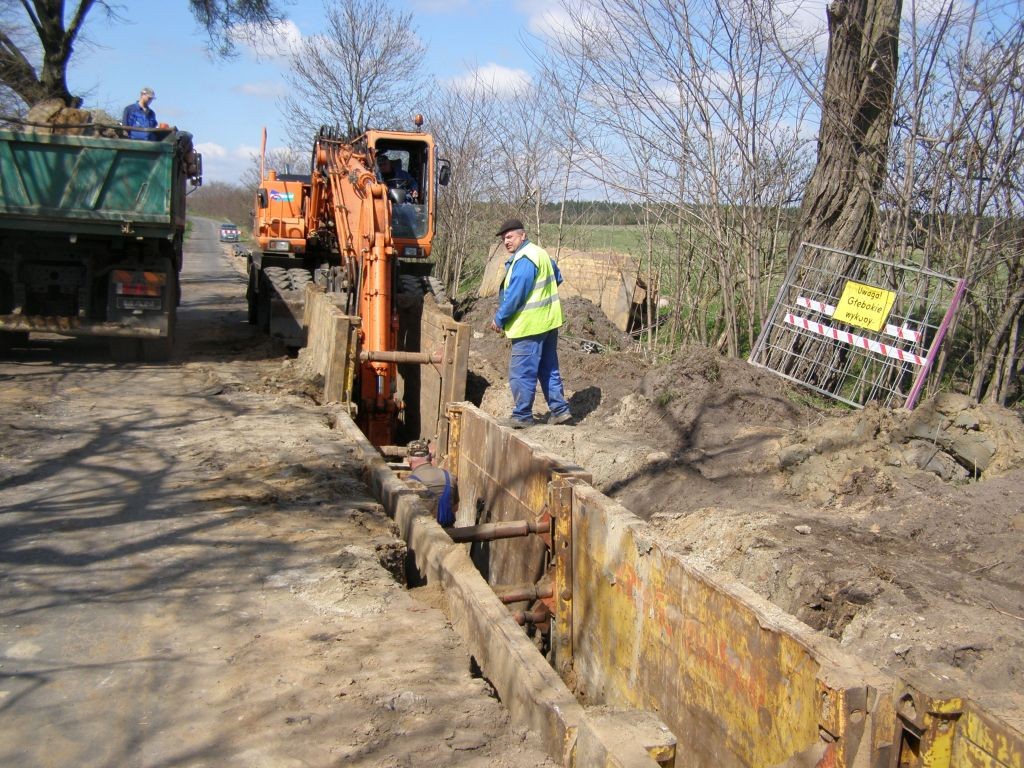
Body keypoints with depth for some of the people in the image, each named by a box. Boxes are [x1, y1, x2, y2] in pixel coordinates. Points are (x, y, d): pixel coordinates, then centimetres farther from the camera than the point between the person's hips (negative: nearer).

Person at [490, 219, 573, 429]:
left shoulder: (524, 260, -18)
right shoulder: (540, 253, 13)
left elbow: (515, 295, -21)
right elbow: (557, 277, 27)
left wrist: (499, 319, -11)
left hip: (530, 325, -10)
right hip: (548, 322, 10)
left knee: (521, 372, -2)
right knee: (549, 369, 15)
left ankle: (522, 415, 4)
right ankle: (560, 410, 18)